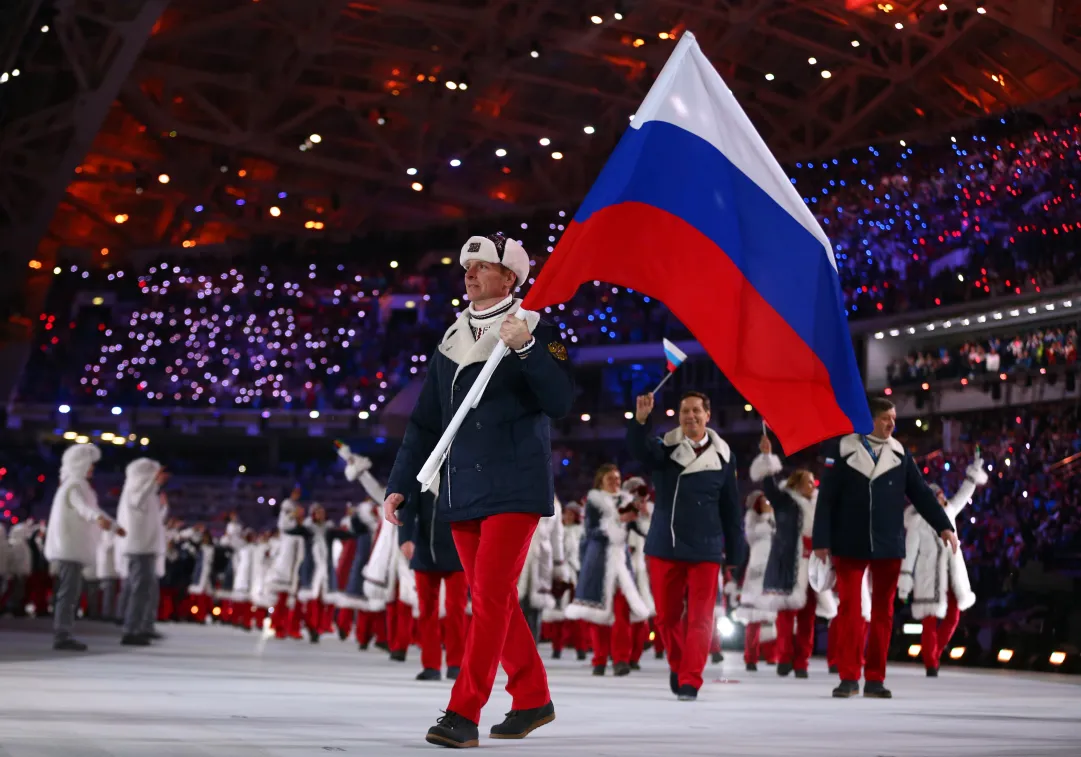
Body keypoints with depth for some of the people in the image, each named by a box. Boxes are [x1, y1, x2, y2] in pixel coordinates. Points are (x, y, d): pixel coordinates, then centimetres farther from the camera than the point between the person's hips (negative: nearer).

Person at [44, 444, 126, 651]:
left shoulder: (78, 485, 20)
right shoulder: (74, 485, -12)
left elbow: (90, 509, 35)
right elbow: (83, 507, -34)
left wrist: (115, 526, 45)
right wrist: (99, 518, -55)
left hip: (72, 546, 10)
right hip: (69, 546, -10)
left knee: (70, 593, 10)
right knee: (68, 592, -12)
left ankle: (62, 635, 11)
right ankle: (62, 636, -14)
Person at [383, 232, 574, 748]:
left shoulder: (536, 331, -1)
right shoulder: (451, 343, 15)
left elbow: (561, 402, -13)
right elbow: (425, 423, 17)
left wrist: (526, 348, -24)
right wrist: (399, 485, 11)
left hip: (515, 487, -6)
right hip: (462, 492, 6)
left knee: (490, 598, -11)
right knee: (493, 600, 10)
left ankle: (463, 713, -10)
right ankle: (533, 699, 23)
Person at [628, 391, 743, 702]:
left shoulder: (723, 457, 4)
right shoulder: (663, 449, 2)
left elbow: (731, 509, 7)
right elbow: (638, 449, -23)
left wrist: (734, 553, 6)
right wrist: (640, 420, -42)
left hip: (705, 550, -1)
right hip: (664, 547, 1)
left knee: (700, 617, -4)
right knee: (666, 615, 9)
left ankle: (690, 680, 1)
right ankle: (677, 666, 31)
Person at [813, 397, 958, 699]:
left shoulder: (899, 453, 5)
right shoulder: (842, 449, -3)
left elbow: (920, 492, 6)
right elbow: (826, 498, -3)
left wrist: (943, 525, -4)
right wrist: (822, 539, -8)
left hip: (888, 546, 3)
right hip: (850, 545, -2)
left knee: (883, 612, 5)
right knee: (850, 610, -1)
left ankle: (875, 679, 12)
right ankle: (849, 678, 5)